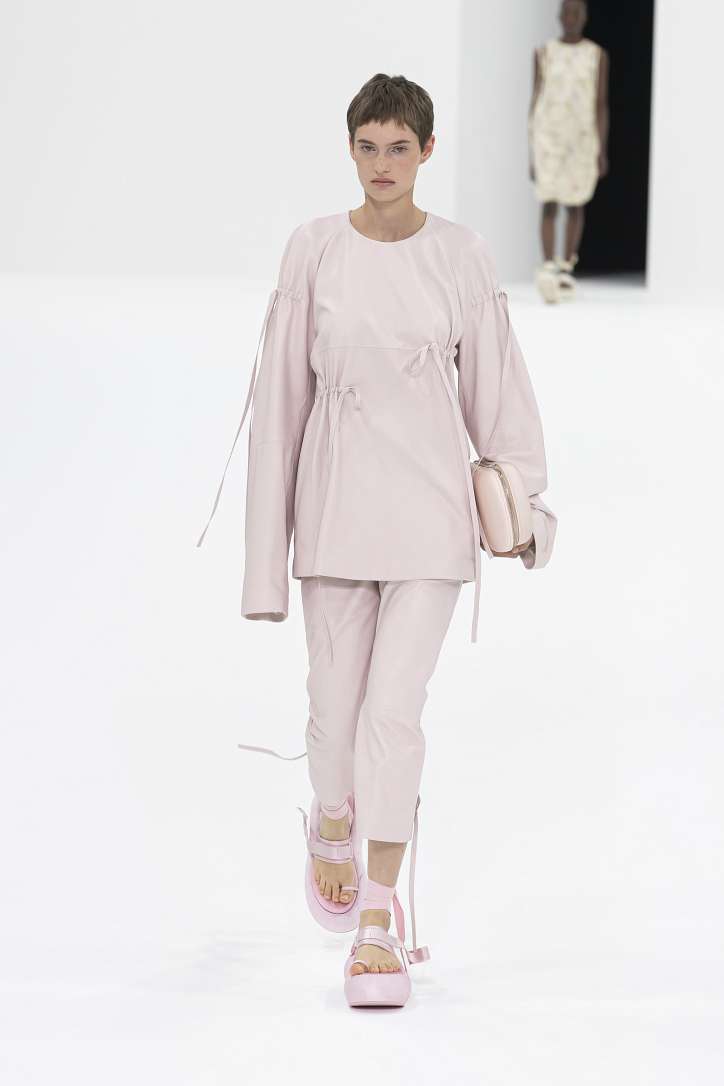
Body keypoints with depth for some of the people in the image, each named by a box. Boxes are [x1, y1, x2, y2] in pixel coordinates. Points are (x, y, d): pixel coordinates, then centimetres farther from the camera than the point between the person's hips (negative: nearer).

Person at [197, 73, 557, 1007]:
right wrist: (268, 541, -1)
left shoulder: (462, 257, -2)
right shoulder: (314, 250, -2)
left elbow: (495, 386, 8)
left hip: (430, 507, -1)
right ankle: (333, 825, 44)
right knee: (335, 703, 9)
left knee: (394, 710, -10)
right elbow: (281, 391, 0)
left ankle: (377, 925, -5)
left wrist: (526, 495, 12)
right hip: (336, 499, 1)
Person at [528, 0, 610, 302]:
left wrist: (602, 152, -5)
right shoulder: (543, 54, 4)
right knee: (549, 204, -11)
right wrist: (531, 151, 2)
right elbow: (535, 102, 5)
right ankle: (548, 270, -21)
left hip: (583, 139, 1)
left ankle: (566, 269, 22)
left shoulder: (598, 56, 2)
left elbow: (601, 106, 1)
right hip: (547, 136, -1)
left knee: (574, 205, 8)